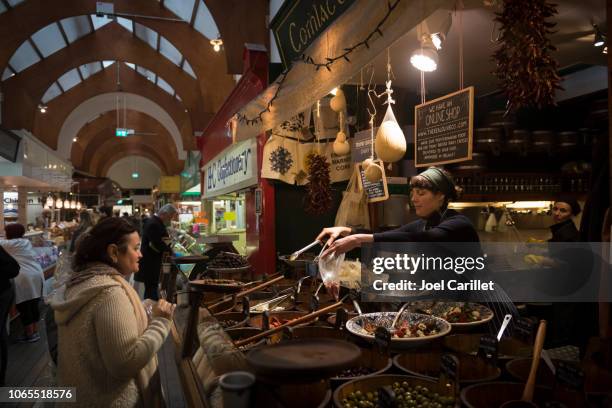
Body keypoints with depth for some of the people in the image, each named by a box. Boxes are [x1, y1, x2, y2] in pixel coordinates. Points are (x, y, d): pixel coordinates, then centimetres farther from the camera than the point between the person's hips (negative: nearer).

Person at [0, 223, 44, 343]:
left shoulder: (10, 244, -4)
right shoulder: (26, 242, 17)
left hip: (24, 278, -7)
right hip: (37, 276, 7)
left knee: (24, 307, 3)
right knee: (34, 306, 13)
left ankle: (30, 334, 10)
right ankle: (35, 332, 21)